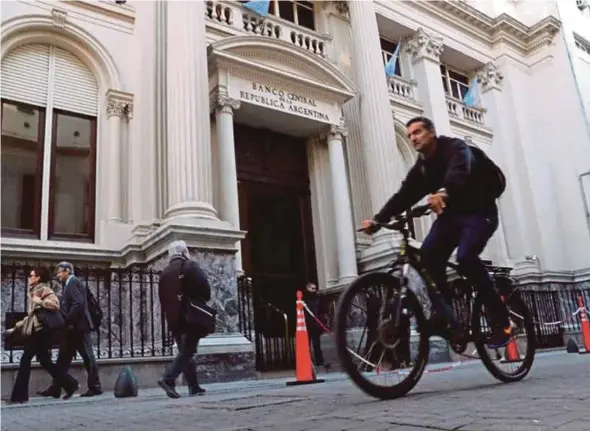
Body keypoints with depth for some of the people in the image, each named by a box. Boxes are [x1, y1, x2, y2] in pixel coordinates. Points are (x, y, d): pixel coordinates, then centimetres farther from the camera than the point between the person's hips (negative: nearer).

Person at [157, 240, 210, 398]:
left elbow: (162, 298, 13)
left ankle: (194, 387, 12)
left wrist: (170, 315, 17)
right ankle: (168, 379, -20)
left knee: (185, 351, 12)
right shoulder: (190, 266, -3)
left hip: (173, 319, 6)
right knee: (187, 351, -5)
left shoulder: (165, 272, 14)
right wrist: (203, 301, 8)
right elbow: (205, 288, -10)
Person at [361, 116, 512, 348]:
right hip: (451, 214, 6)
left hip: (478, 212, -6)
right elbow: (405, 195, -4)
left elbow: (459, 172, -37)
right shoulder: (421, 166, 6)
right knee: (429, 254, -21)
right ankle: (444, 311, -9)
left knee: (465, 257, -29)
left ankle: (501, 320, -16)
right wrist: (378, 219, -17)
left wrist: (444, 192, -60)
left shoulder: (455, 148, -14)